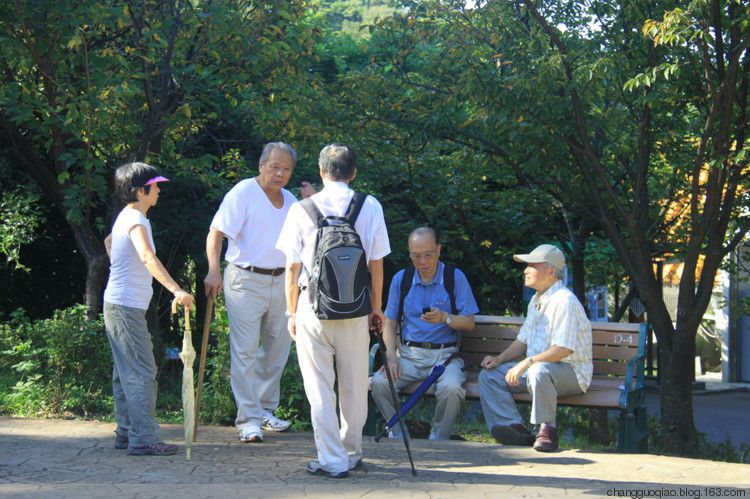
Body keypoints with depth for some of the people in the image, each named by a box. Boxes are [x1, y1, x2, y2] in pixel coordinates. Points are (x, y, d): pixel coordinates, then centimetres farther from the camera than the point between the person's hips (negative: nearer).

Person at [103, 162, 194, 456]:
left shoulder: (126, 217, 13)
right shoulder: (136, 220, -18)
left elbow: (109, 241, 35)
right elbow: (147, 258, -36)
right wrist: (175, 290, -46)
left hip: (118, 304, 10)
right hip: (127, 307, -10)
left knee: (126, 373, 15)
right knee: (142, 373, -10)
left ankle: (126, 432, 21)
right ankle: (143, 439, -10)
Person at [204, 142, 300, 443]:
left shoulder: (290, 200, 13)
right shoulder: (243, 193, -8)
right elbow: (217, 232, -16)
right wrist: (214, 270, -27)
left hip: (280, 281, 7)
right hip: (245, 280, -7)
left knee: (277, 349, 12)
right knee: (245, 351, -8)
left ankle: (266, 410, 25)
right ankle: (249, 420, -4)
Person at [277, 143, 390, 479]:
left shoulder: (302, 209, -3)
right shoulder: (370, 207, -1)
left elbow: (292, 266, -1)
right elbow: (376, 265, 2)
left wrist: (292, 312, 9)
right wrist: (376, 307, 13)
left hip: (312, 307, -1)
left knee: (319, 387, 6)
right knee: (354, 385, 15)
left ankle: (332, 460, 6)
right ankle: (352, 453, 29)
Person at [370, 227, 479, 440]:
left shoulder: (455, 277, 1)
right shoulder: (400, 279, 9)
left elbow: (469, 323, 0)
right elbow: (389, 322, 12)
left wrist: (444, 318, -20)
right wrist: (391, 356, -5)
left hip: (445, 355, -2)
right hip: (409, 354, 3)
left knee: (451, 388, -34)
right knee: (379, 382, -25)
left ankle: (439, 439, -10)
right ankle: (398, 435, -5)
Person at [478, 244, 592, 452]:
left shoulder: (565, 301, -16)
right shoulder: (536, 300, 16)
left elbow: (564, 349, -25)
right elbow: (522, 341, 22)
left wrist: (526, 364, -27)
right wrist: (499, 359, 5)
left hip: (571, 371, -9)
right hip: (533, 368, 9)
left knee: (538, 371, -40)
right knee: (489, 375, -3)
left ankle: (547, 429, -22)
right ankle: (516, 430, -15)